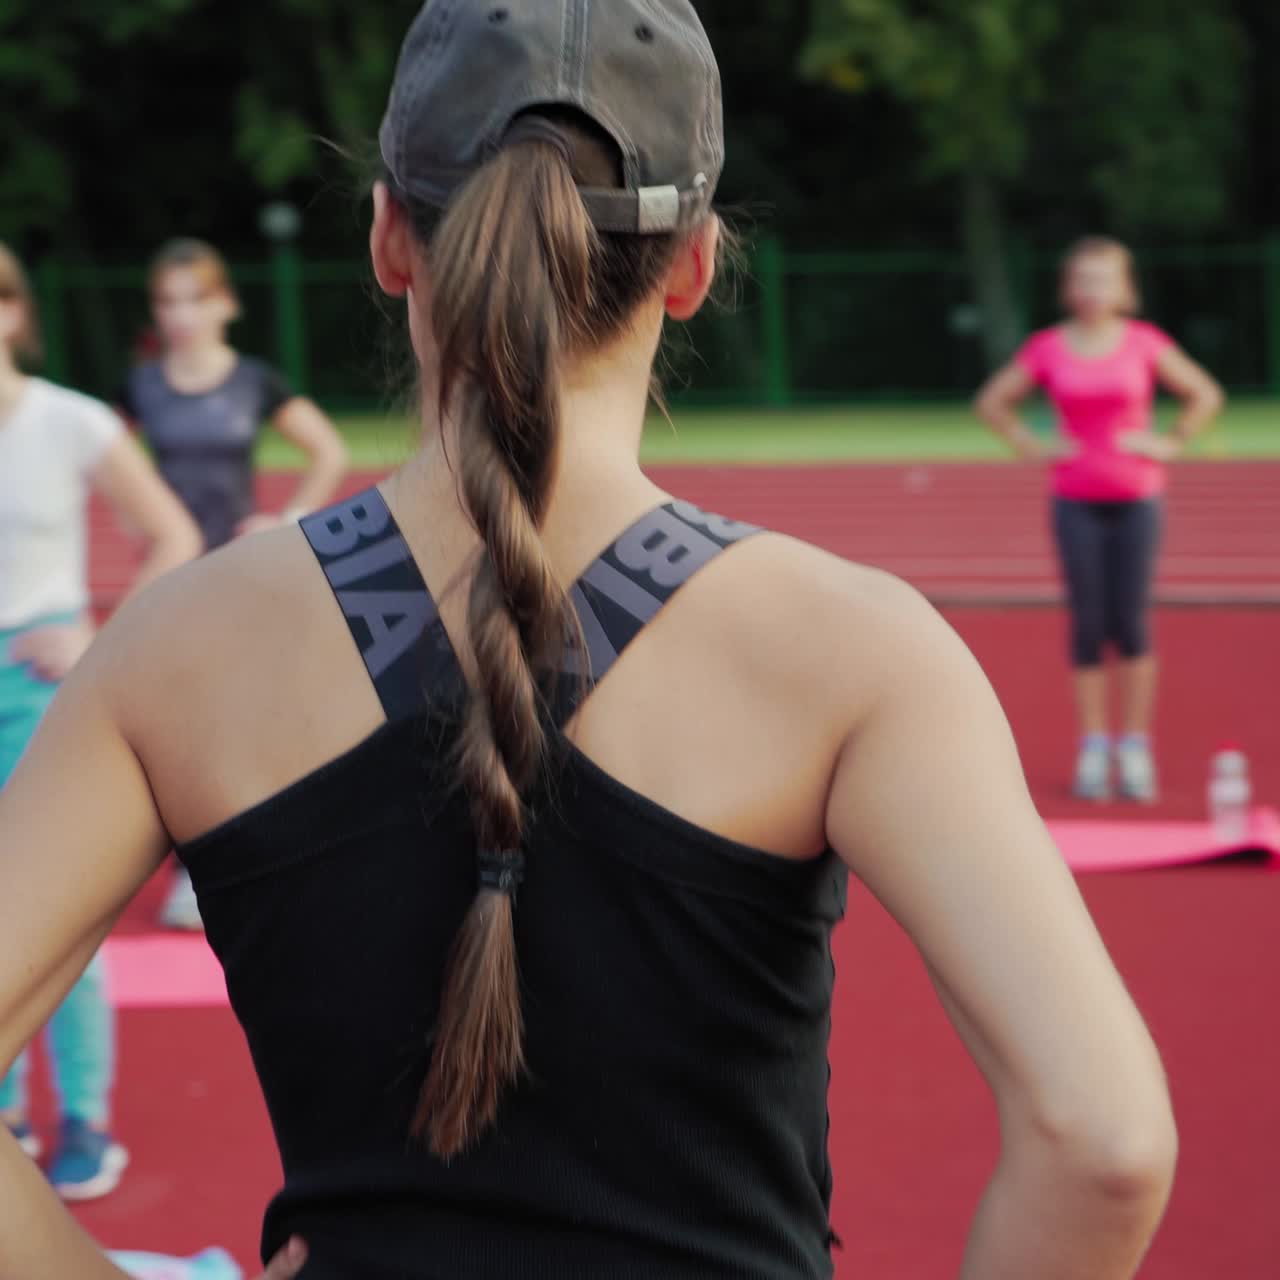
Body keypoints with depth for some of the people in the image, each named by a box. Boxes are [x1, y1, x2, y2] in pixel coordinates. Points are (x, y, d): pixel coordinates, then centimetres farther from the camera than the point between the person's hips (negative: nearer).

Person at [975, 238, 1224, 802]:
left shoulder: (1145, 343, -1)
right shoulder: (1047, 349, 0)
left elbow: (1205, 395, 7)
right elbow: (992, 402, 11)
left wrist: (1171, 444, -2)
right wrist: (1032, 447, 1)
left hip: (1137, 499, 0)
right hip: (1077, 501, 0)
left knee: (1131, 624, -1)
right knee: (1088, 627, 1)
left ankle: (1136, 747, 9)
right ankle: (1093, 749, 9)